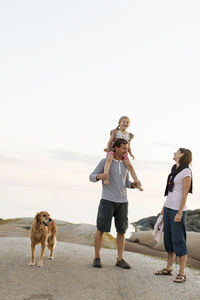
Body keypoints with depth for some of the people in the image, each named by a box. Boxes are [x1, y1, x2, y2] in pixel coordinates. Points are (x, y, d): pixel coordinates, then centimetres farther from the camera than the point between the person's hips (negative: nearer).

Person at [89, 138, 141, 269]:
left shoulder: (126, 164, 11)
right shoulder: (105, 161, -3)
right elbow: (92, 177, -3)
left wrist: (133, 185, -6)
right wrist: (99, 176, -27)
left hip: (122, 202, 4)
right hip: (107, 200, -4)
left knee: (121, 230, 3)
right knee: (101, 229, -5)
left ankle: (120, 259, 12)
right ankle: (97, 257, 8)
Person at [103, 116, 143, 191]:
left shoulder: (129, 135, 14)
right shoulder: (115, 132, 3)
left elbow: (128, 146, 20)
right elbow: (109, 142, 1)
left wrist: (131, 153, 6)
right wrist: (107, 148, -18)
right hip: (112, 150, -3)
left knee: (130, 166, -13)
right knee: (109, 159, -36)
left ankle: (137, 182, -10)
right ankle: (105, 176, -52)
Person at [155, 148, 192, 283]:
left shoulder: (186, 172, -11)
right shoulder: (174, 170, 14)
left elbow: (185, 194, -14)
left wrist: (179, 213, -18)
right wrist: (164, 208, 18)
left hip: (178, 210, -8)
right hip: (169, 208, 9)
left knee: (179, 241, -5)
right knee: (168, 239, 13)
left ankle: (182, 273, 2)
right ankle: (169, 268, 24)